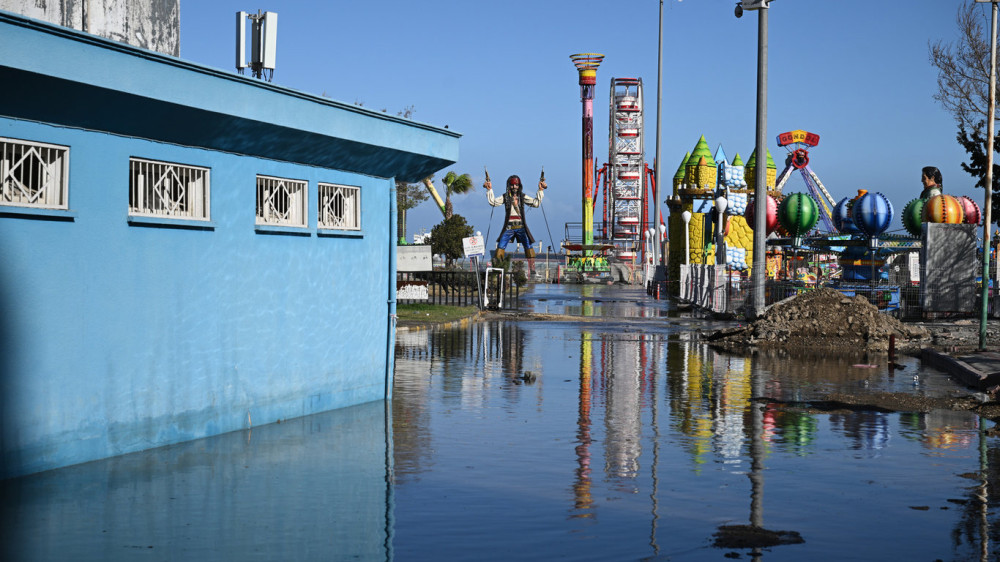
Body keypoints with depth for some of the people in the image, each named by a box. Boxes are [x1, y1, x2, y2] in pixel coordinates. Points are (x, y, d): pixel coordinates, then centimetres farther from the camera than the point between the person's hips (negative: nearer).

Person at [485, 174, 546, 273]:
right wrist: (489, 190, -10)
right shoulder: (505, 197, 5)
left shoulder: (522, 197, 7)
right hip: (509, 227, 0)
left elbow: (536, 203, 1)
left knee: (528, 247, -8)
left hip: (521, 227, 0)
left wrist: (540, 191, -5)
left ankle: (532, 268, -3)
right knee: (500, 247, -8)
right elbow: (493, 202, -5)